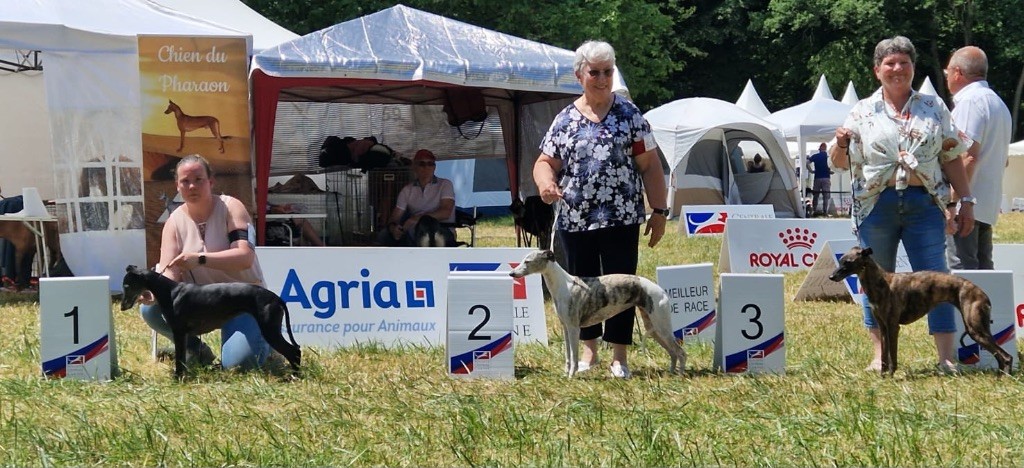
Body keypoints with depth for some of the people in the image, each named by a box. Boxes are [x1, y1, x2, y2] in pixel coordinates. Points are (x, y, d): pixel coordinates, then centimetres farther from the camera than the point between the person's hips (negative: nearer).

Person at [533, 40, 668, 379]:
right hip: (574, 221, 3)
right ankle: (588, 350, 22)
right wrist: (546, 183, -12)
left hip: (621, 220, -3)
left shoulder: (629, 115, 2)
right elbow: (546, 162, 11)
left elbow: (650, 166, 1)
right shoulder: (565, 120, 9)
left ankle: (619, 356, 5)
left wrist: (659, 211, -4)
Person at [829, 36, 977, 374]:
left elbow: (952, 159, 11)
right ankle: (880, 355, 14)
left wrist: (966, 201, 6)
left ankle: (946, 357, -4)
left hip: (924, 203, 0)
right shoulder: (863, 112, 7)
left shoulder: (933, 108, 9)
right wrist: (841, 144, -15)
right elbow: (840, 163, 7)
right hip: (876, 205, 0)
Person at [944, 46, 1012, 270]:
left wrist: (953, 201, -20)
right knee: (983, 270, 10)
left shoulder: (970, 101, -9)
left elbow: (968, 156, -19)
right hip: (989, 206, 10)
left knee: (961, 269, -13)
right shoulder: (999, 104, 22)